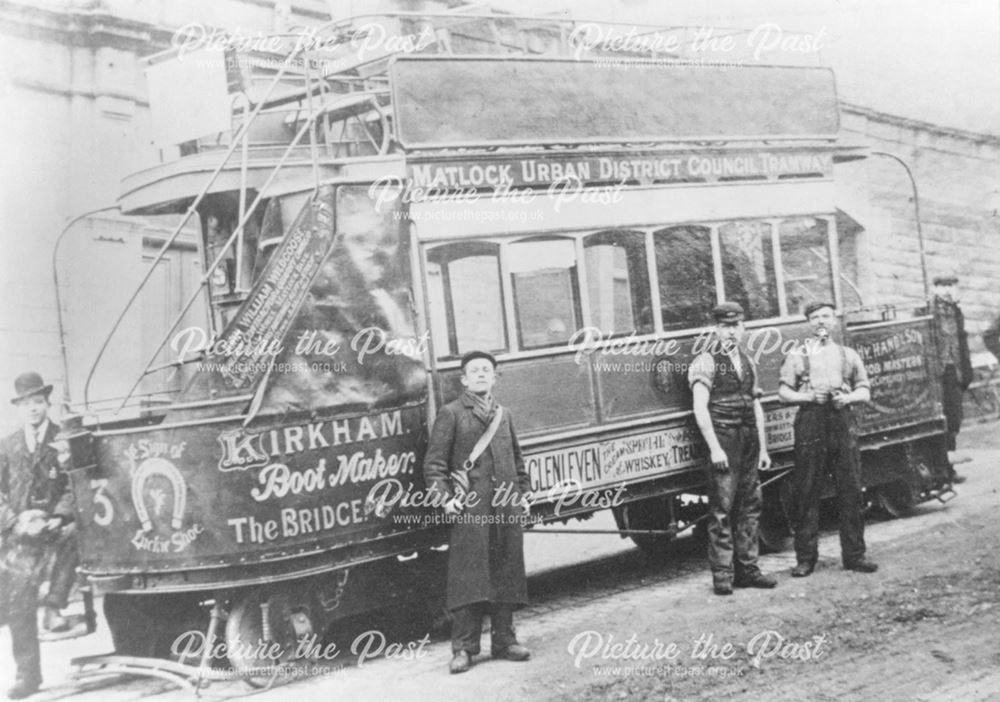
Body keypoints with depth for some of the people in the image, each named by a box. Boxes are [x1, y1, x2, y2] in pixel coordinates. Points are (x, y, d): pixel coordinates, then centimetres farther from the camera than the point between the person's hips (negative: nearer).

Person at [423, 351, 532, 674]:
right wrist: (445, 497, -14)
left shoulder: (503, 414, 18)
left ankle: (504, 640, 18)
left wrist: (523, 493, 14)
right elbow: (434, 462, -3)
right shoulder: (451, 414, 1)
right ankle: (463, 648, 0)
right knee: (468, 578, -5)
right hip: (469, 512, -5)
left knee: (506, 574, 8)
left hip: (507, 510, 5)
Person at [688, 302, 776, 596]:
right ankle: (722, 574, -1)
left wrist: (763, 448, 16)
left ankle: (747, 569, 18)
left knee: (749, 506, 9)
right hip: (723, 440, -7)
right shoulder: (706, 362, -5)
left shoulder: (746, 361, 17)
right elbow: (700, 408, -11)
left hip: (749, 441, 7)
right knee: (722, 509, -5)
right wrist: (714, 448, -17)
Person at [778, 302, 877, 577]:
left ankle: (854, 554, 8)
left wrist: (848, 398, -6)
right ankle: (805, 558, 3)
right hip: (810, 423, -2)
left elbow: (865, 391, 14)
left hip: (843, 422, 2)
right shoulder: (797, 355, 12)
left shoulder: (848, 355, 17)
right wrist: (809, 397, -10)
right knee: (807, 494, -2)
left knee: (851, 492, 0)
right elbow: (784, 392, 6)